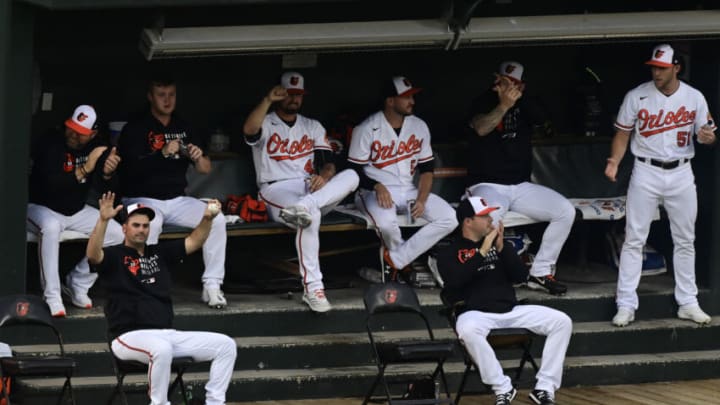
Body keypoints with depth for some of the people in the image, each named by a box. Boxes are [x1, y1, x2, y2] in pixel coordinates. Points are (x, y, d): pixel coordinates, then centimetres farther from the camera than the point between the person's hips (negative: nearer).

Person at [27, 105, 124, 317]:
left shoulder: (96, 147, -3)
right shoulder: (50, 144, -22)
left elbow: (102, 188, -6)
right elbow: (52, 184, -33)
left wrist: (107, 173, -29)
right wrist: (84, 170, -42)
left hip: (76, 211, 6)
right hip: (41, 207, -6)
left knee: (116, 233, -11)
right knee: (51, 226, -40)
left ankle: (78, 284, 2)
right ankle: (52, 297, -34)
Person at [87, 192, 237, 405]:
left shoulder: (159, 253, 19)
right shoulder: (114, 256, 1)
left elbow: (193, 242, 16)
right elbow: (93, 255, -20)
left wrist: (207, 219, -4)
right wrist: (103, 220, -34)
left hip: (169, 335, 7)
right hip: (130, 337, -7)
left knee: (226, 345, -4)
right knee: (161, 348, -42)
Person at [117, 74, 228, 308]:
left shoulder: (183, 128, 13)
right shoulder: (135, 129, -3)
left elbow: (207, 170, 11)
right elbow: (133, 168, -18)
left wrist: (198, 158, -13)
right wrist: (163, 154, -30)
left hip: (177, 200, 5)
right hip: (143, 200, -5)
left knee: (216, 218, -19)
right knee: (151, 223, -38)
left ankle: (212, 286, -16)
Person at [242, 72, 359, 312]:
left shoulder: (313, 127, 23)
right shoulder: (266, 124, 11)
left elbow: (328, 163, 11)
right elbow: (249, 129, -16)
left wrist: (324, 176, -13)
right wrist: (268, 100, -29)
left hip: (310, 189, 4)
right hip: (276, 191, -4)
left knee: (350, 176, -25)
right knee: (311, 214, -38)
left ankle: (303, 207, -46)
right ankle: (312, 288, -40)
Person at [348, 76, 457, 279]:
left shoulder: (419, 127, 6)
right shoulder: (367, 129, -8)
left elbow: (426, 169, 10)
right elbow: (355, 169, -7)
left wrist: (421, 200, -6)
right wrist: (377, 186, -25)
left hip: (408, 191, 5)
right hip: (375, 192, -5)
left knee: (449, 218, -17)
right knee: (386, 222, -39)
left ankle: (394, 260, -15)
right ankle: (402, 257, -2)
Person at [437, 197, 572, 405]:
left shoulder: (499, 245, 18)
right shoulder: (449, 253, 5)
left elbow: (521, 275, 8)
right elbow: (455, 280, -15)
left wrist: (501, 248, -5)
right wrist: (483, 251, -13)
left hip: (512, 311, 5)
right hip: (476, 313, -5)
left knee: (562, 321, -14)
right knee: (468, 330, -41)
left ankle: (545, 387, -15)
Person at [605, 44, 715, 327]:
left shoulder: (694, 98, 0)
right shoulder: (637, 97, -5)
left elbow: (708, 134, 6)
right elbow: (623, 134, 1)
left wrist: (707, 137, -19)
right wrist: (614, 161, -16)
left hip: (681, 174, 2)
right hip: (646, 173, -2)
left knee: (685, 240, 9)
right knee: (634, 240, -3)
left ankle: (688, 303, 19)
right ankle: (626, 305, 0)